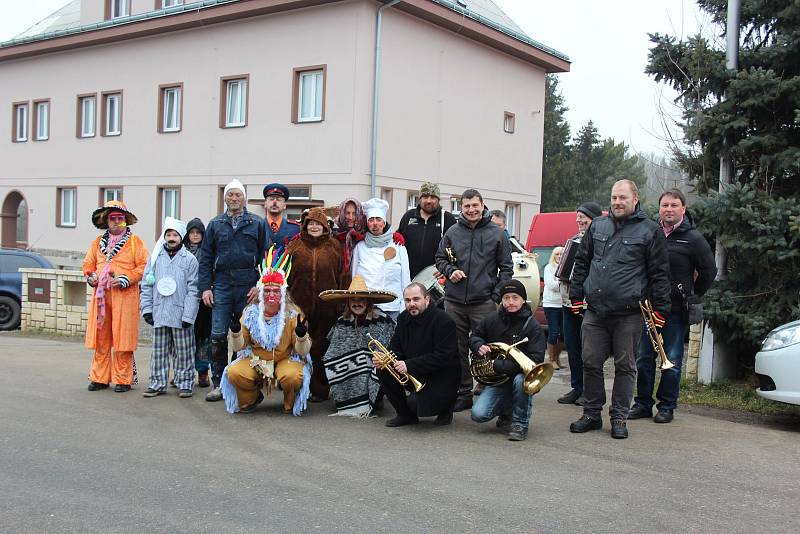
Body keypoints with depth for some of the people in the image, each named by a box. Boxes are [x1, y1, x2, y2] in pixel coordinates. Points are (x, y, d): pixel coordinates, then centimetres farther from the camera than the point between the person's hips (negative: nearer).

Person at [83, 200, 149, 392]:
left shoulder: (135, 241, 4)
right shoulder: (98, 242, 17)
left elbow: (143, 266, -2)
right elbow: (88, 263, 22)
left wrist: (126, 279, -12)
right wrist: (90, 276, 2)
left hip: (124, 296, -4)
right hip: (101, 296, 4)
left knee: (123, 339, -2)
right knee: (100, 339, 6)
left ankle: (123, 379, 7)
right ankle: (100, 378, 15)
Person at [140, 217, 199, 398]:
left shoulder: (190, 259, -1)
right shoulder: (155, 257, 8)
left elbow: (193, 290, -4)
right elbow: (147, 285, 10)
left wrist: (188, 315, -10)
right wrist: (147, 309, 2)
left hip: (180, 314, -3)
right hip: (159, 313, 3)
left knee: (183, 352, 4)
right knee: (159, 351, 9)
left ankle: (185, 383, 13)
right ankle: (158, 383, 18)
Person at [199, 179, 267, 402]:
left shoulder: (257, 223, 7)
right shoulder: (215, 224, 12)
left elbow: (264, 256, 3)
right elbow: (206, 258, 10)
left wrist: (259, 284, -7)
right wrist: (205, 287, 1)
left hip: (248, 285, -1)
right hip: (222, 284, 1)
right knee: (218, 335, -3)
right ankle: (219, 384, 6)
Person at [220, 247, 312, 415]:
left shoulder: (293, 314, -6)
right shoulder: (250, 313, 0)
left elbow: (303, 351, -8)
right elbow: (239, 347, 2)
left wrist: (301, 337, -29)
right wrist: (236, 332, -18)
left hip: (286, 359, -2)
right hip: (256, 360, 3)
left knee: (293, 376, -35)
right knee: (234, 373, -24)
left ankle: (290, 404, 1)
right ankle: (251, 399, 9)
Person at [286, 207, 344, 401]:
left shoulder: (334, 246, 9)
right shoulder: (295, 245, 9)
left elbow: (340, 275, 8)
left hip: (326, 307, 0)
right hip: (300, 305, 1)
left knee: (321, 348, 2)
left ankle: (320, 389, 11)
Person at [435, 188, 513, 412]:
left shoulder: (496, 233, 4)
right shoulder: (452, 232, 9)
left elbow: (506, 267, 6)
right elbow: (439, 258, 18)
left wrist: (497, 296, -3)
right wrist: (450, 271, -3)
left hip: (484, 302, -3)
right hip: (454, 302, 3)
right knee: (458, 350, 8)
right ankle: (463, 393, 17)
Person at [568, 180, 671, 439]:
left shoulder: (650, 231, 1)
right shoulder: (597, 226, 12)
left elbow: (660, 273, 1)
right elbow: (582, 262, 17)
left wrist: (659, 309, -3)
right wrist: (576, 296, 12)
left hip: (629, 314, -3)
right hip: (595, 311, 4)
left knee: (625, 366, 5)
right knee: (590, 363, 6)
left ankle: (619, 418, 15)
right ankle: (592, 413, 19)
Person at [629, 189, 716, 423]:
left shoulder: (692, 238, -2)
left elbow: (709, 271, 3)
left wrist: (692, 297, 4)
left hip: (676, 310, -3)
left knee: (672, 360, 3)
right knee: (644, 358, 7)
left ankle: (667, 406, 12)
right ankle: (643, 403, 16)